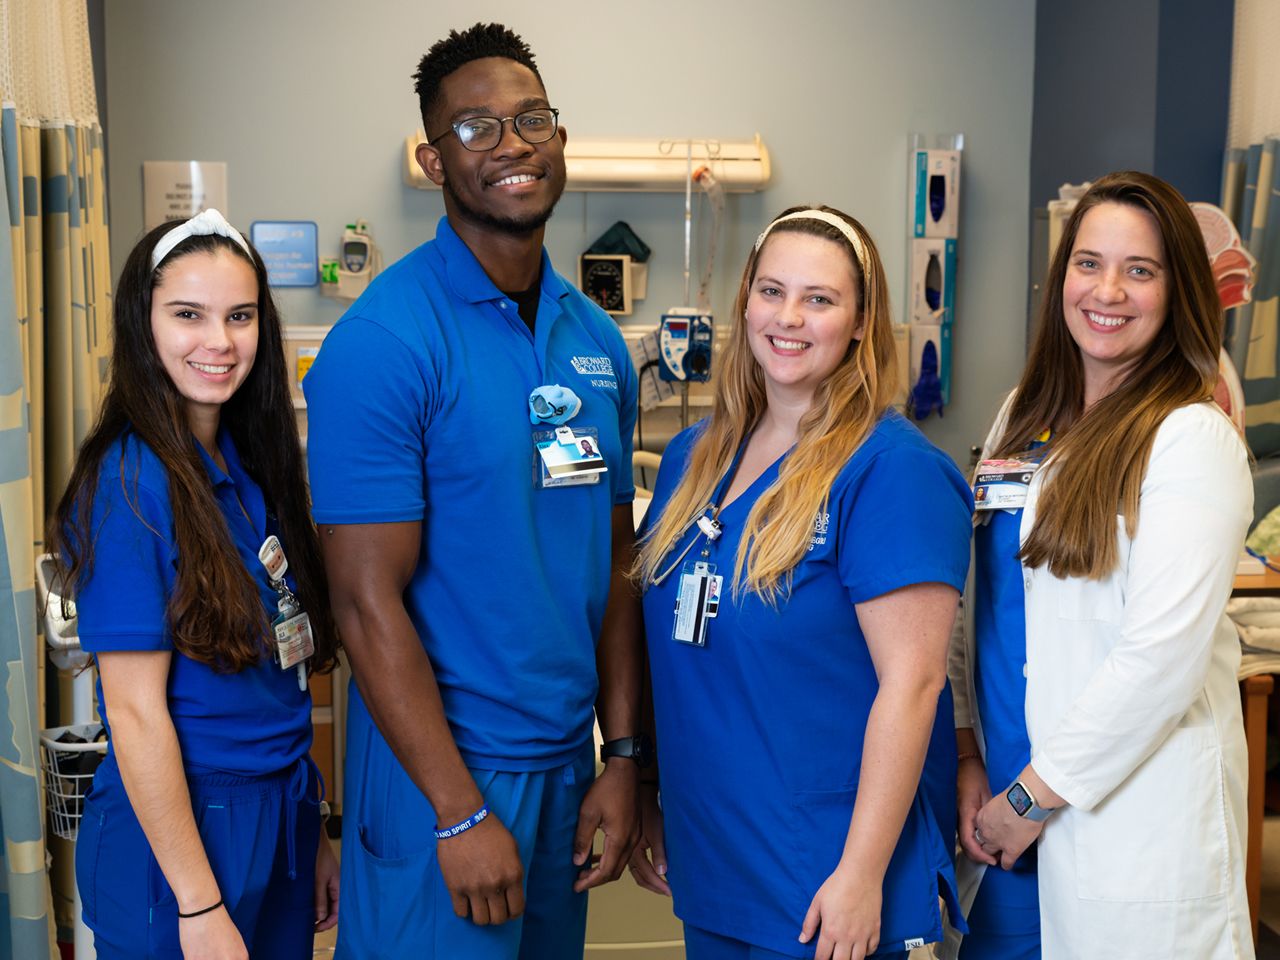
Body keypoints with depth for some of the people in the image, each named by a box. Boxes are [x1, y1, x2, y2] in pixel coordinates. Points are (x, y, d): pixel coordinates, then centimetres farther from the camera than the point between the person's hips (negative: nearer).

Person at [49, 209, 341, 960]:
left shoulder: (253, 466, 4)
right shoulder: (132, 482, -17)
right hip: (179, 834, -7)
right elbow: (135, 711, -18)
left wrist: (312, 833, 11)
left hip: (282, 819, 7)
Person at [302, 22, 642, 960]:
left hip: (566, 759, 6)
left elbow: (614, 566, 9)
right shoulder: (383, 342, -14)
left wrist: (623, 757, 5)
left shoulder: (598, 340, 6)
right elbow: (368, 599, -17)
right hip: (438, 773, -6)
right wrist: (461, 813, -17)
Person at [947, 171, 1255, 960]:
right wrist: (969, 756, 2)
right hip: (1005, 806, 6)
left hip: (1129, 827, -6)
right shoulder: (1027, 420, 9)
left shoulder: (1191, 438, -13)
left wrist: (1033, 794, -13)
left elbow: (1164, 655, -18)